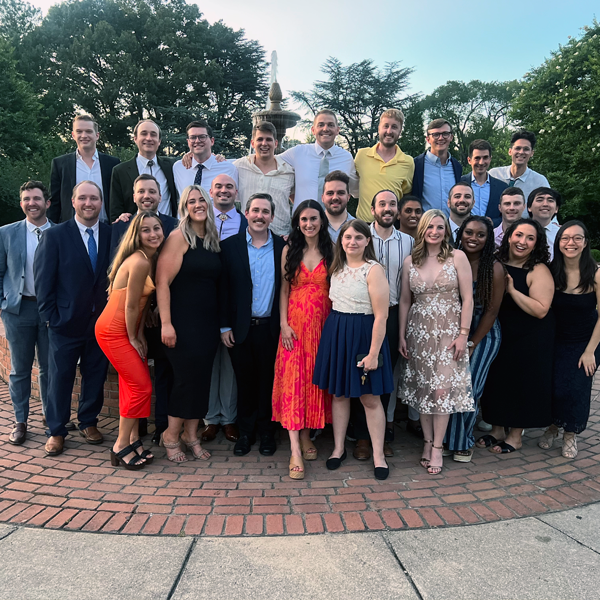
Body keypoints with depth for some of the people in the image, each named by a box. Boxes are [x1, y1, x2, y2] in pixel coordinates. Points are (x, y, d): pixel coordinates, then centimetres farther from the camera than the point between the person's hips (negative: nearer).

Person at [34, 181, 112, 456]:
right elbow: (43, 281, -4)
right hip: (66, 322, -2)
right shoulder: (54, 235, -4)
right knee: (60, 378, 8)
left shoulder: (113, 234, 2)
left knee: (96, 376, 14)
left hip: (101, 321, 2)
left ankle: (88, 422, 33)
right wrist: (50, 317, -8)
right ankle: (56, 431, 24)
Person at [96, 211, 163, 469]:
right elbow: (131, 306, -18)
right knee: (141, 387, -6)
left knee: (133, 385, 13)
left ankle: (133, 440, 24)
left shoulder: (151, 259, 7)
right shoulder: (139, 261, -22)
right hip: (113, 331, -9)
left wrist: (140, 335, 7)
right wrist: (133, 339, -6)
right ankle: (121, 447, 7)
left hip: (127, 330, 9)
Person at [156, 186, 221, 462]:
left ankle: (191, 434, 25)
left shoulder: (214, 241, 11)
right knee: (187, 378, -1)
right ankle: (171, 436, 19)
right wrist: (166, 323, -17)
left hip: (209, 322, 6)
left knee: (202, 377, 9)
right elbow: (162, 282, -12)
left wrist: (223, 323, 7)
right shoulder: (178, 237, -7)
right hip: (183, 321, -6)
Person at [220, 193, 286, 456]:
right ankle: (245, 432, 26)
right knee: (245, 380, 10)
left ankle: (266, 431, 26)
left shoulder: (283, 247, 1)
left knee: (268, 380, 10)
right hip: (240, 327, 0)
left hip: (270, 327, 0)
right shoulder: (230, 245, 1)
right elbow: (223, 289, 0)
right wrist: (224, 326, -4)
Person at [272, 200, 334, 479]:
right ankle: (296, 450, -7)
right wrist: (284, 323, -5)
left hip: (323, 323, 0)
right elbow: (284, 289, 4)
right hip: (295, 322, 0)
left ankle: (306, 435, 24)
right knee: (293, 379, -8)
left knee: (315, 378, 6)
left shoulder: (331, 251, 3)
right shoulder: (290, 250, 6)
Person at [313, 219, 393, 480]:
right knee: (339, 393, 13)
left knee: (370, 398, 3)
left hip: (363, 335, -6)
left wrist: (373, 353, -18)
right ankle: (339, 448, 27)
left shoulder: (373, 270, -12)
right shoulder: (337, 267, 8)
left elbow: (381, 316, -16)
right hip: (335, 333, 6)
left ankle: (378, 455, 18)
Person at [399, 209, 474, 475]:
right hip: (418, 331, 3)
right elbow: (404, 300, 10)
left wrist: (463, 333, -9)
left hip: (448, 330, -2)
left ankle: (437, 447, 7)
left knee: (443, 388, -6)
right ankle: (427, 441, 19)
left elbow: (467, 298, -3)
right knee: (423, 387, 7)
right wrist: (402, 336, 7)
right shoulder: (411, 261, 7)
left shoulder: (457, 257, -1)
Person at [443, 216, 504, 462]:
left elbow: (492, 311, -9)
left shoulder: (494, 268, -11)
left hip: (483, 334, -2)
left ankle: (463, 442, 19)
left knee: (468, 388, -3)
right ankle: (447, 438, 19)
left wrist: (471, 344, -9)